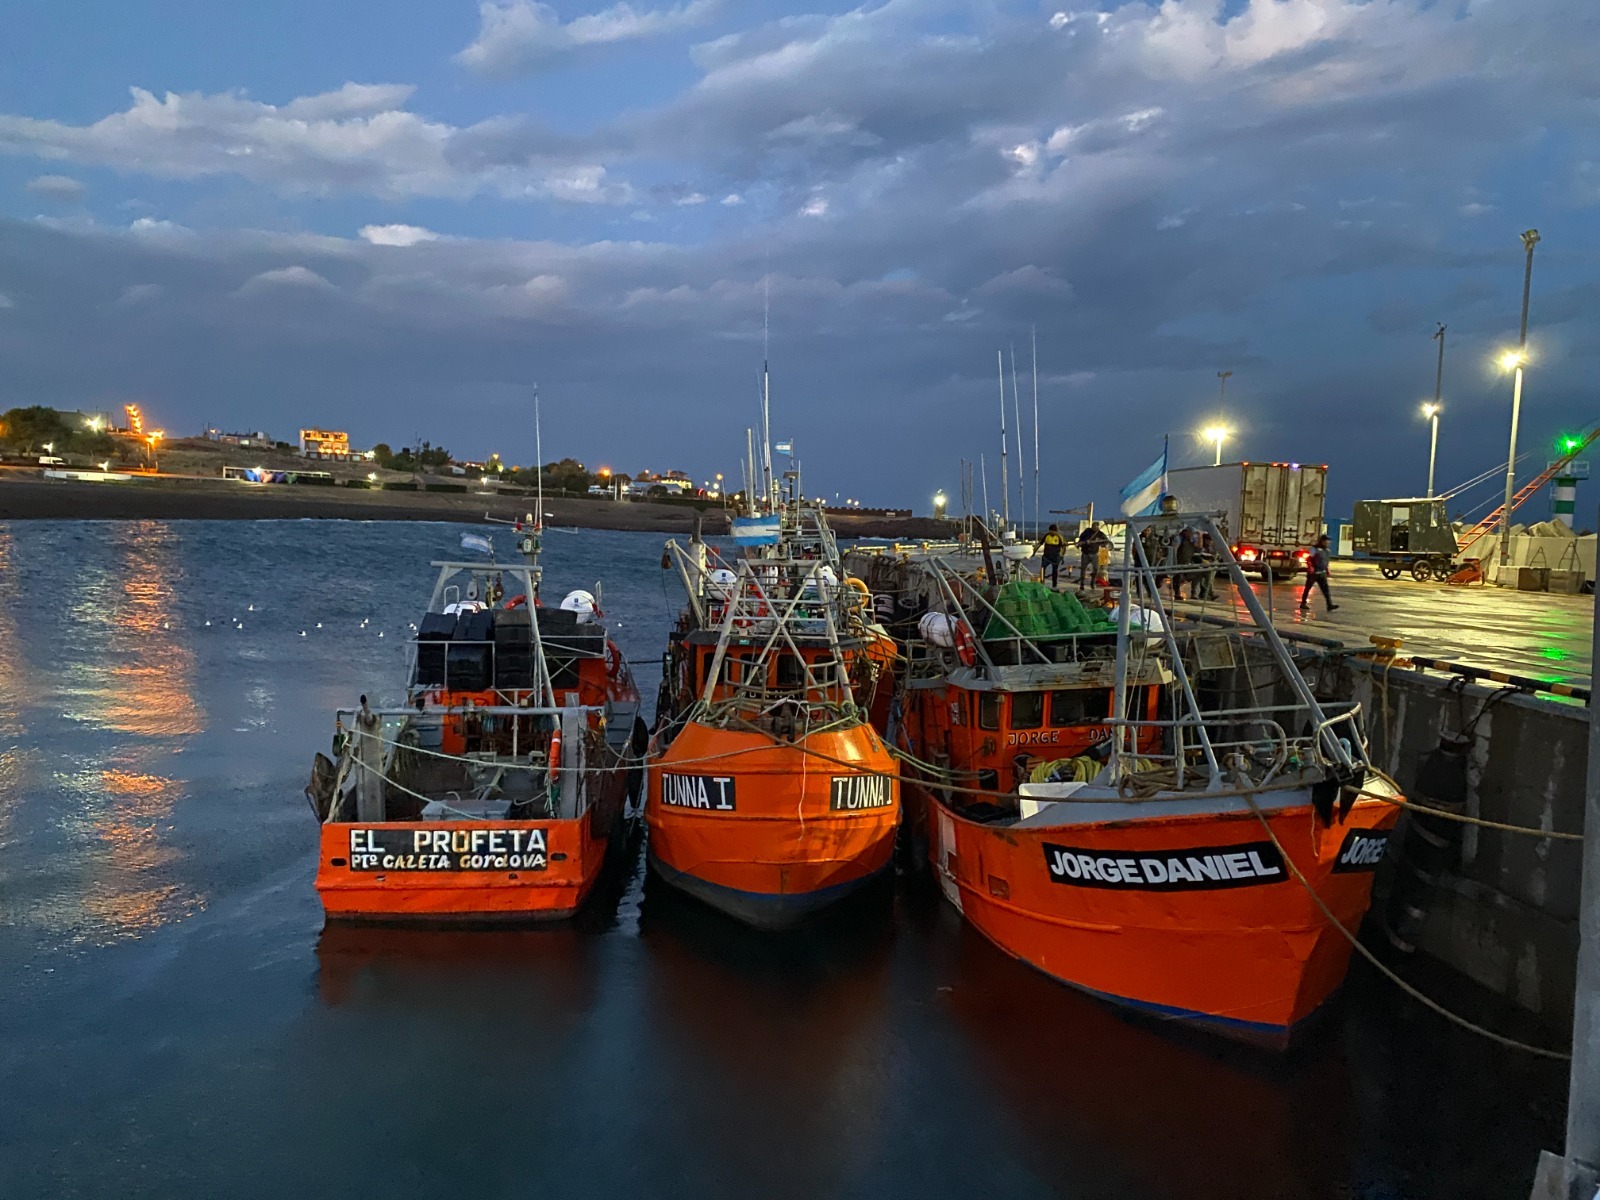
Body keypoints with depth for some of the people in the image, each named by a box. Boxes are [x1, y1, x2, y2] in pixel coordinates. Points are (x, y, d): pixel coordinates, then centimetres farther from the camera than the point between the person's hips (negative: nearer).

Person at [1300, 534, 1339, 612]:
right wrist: (1310, 568, -25)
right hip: (1313, 573, -6)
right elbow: (1308, 560, -15)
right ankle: (1303, 604, 17)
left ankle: (1330, 605, -12)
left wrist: (1327, 570, 17)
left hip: (1322, 573, 6)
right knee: (1307, 588, 6)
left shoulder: (1326, 550, 11)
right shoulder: (1315, 549, -11)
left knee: (1325, 589, -5)